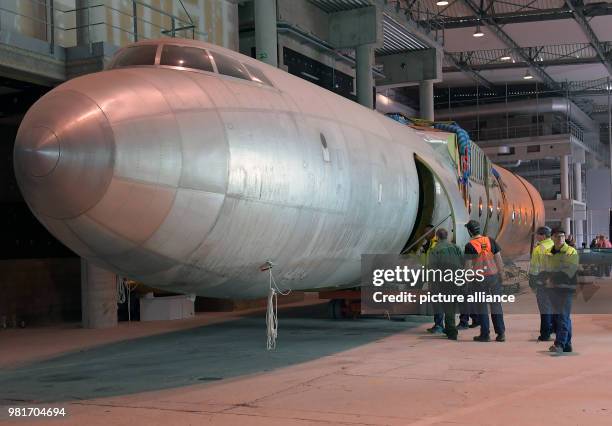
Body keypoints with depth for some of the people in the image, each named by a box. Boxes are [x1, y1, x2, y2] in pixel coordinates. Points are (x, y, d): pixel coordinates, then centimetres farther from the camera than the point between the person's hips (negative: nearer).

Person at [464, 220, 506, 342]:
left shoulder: (470, 246, -9)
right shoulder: (491, 241, 2)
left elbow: (468, 265, -8)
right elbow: (499, 259, 3)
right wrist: (501, 273, 12)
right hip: (494, 276, 3)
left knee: (482, 306, 6)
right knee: (496, 305, 10)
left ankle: (485, 334, 8)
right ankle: (501, 333, 10)